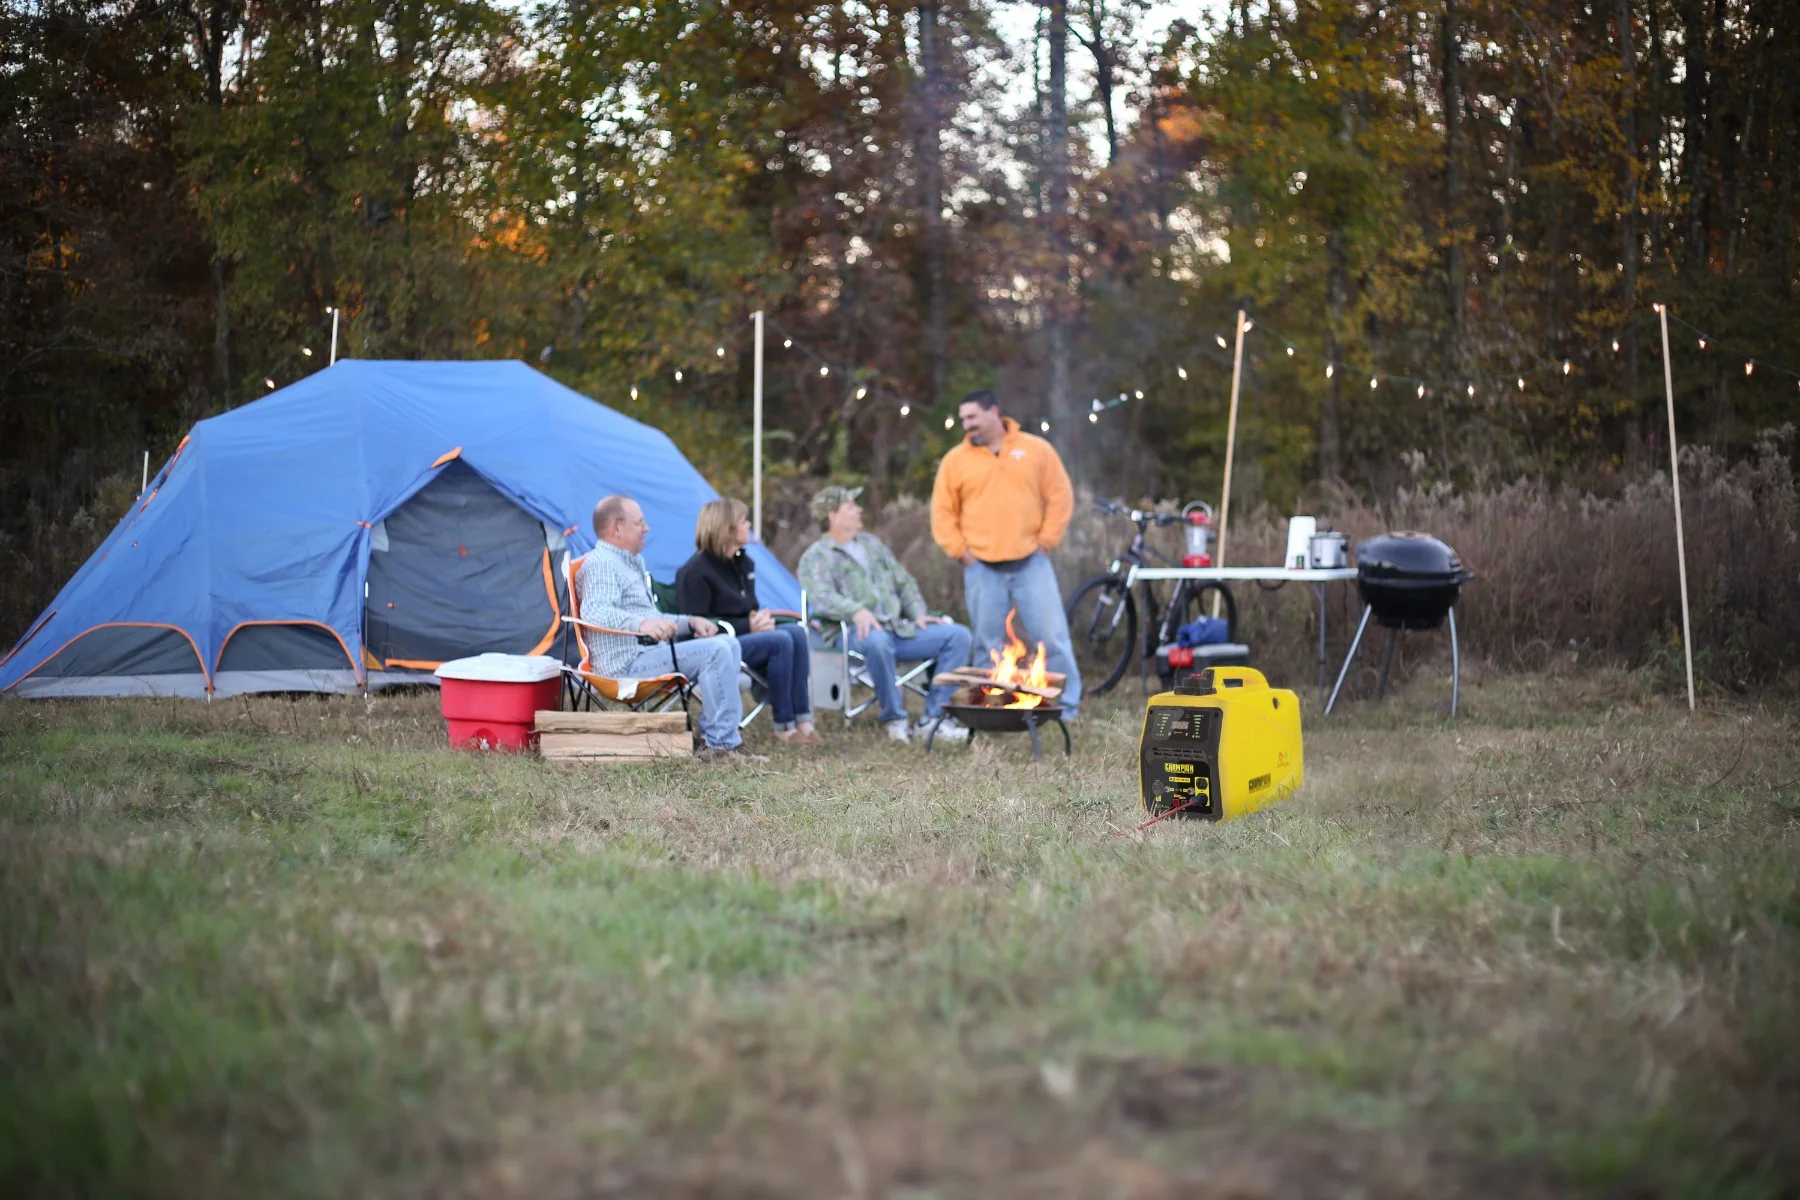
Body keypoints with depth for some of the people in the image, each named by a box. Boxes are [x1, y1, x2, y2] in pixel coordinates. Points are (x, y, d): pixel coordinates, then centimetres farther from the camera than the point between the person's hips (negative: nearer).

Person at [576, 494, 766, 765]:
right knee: (714, 651, -23)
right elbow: (594, 611, -30)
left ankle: (713, 737, -3)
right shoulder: (600, 563, -10)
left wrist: (689, 622, 17)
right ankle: (723, 746, -23)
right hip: (626, 663, -11)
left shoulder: (632, 563, 25)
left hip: (646, 652, 11)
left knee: (728, 644, 7)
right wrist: (640, 623, -44)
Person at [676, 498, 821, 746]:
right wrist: (746, 626, -20)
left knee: (797, 632, -20)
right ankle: (784, 725, -22)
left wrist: (760, 619, -1)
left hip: (745, 634, 8)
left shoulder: (743, 563, 16)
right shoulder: (695, 572, -10)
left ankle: (802, 719, -24)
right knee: (780, 641, -29)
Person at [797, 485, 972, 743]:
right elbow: (821, 597, -18)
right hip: (857, 635, -7)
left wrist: (918, 613, 9)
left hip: (899, 628, 7)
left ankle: (933, 718, -12)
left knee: (958, 635, -10)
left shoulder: (871, 543, 24)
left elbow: (904, 582, 27)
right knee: (877, 641, -43)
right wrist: (856, 610, -36)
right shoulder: (816, 557, 2)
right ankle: (894, 718, -23)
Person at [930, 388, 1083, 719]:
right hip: (982, 567, 1)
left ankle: (1067, 706, 6)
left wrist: (1046, 540, -2)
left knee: (1052, 636, -3)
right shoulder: (955, 460, 6)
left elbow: (1060, 497, 4)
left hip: (1031, 563, -1)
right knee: (988, 645, 5)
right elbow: (943, 513, 8)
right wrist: (959, 550, -1)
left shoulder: (1036, 450, 4)